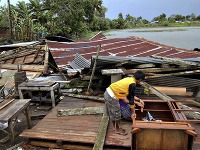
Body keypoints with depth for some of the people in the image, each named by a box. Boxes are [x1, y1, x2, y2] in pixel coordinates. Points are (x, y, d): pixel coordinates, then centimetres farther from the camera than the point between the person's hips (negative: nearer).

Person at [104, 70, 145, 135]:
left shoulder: (129, 79, 13)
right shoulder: (133, 84, -13)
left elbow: (130, 95, 23)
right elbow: (131, 99, -7)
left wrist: (139, 100, 27)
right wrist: (133, 112, 2)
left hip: (107, 93, 9)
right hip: (112, 97, -9)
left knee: (112, 112, 24)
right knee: (117, 114, 10)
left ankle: (114, 126, 41)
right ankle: (117, 129, 28)